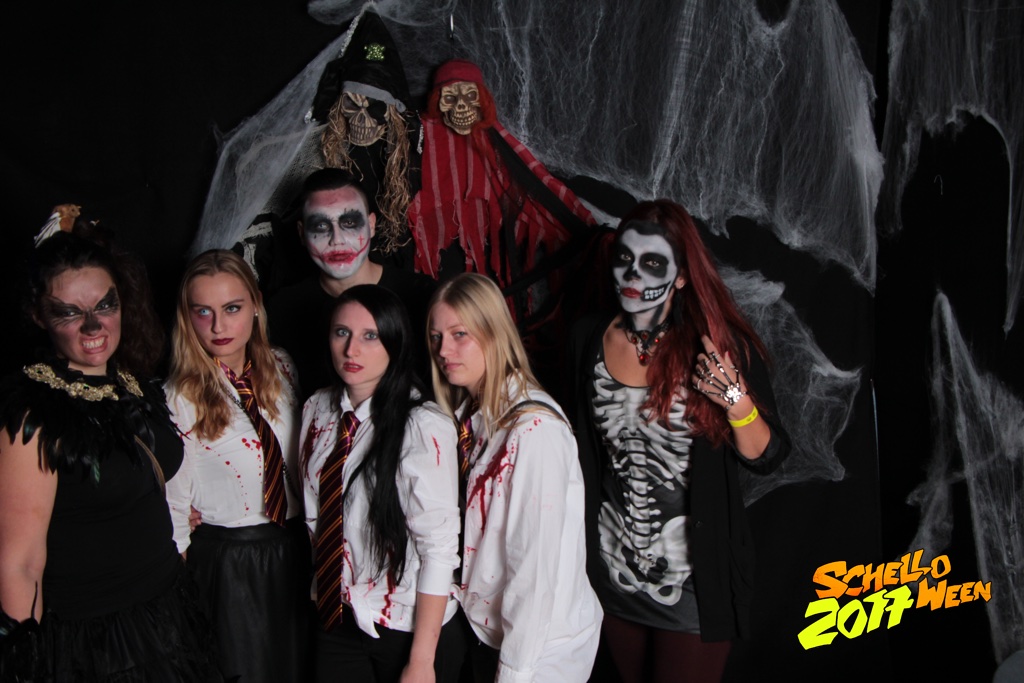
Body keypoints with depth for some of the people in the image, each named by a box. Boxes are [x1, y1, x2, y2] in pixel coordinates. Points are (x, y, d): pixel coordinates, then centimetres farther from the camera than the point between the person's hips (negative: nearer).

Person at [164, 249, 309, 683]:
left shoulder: (281, 370, -1)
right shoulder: (179, 398, -14)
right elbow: (173, 501, -8)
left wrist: (307, 534, 7)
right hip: (227, 560, -4)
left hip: (295, 548, 5)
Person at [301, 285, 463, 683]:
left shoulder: (424, 427, -21)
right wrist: (323, 595, 11)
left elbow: (439, 550, -20)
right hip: (336, 622, 5)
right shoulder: (317, 411, 0)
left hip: (406, 630, -5)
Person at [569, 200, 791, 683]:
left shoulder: (719, 346, -14)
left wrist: (737, 402, -29)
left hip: (695, 583, -4)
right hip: (612, 572, 4)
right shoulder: (590, 338, -5)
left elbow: (767, 457, -9)